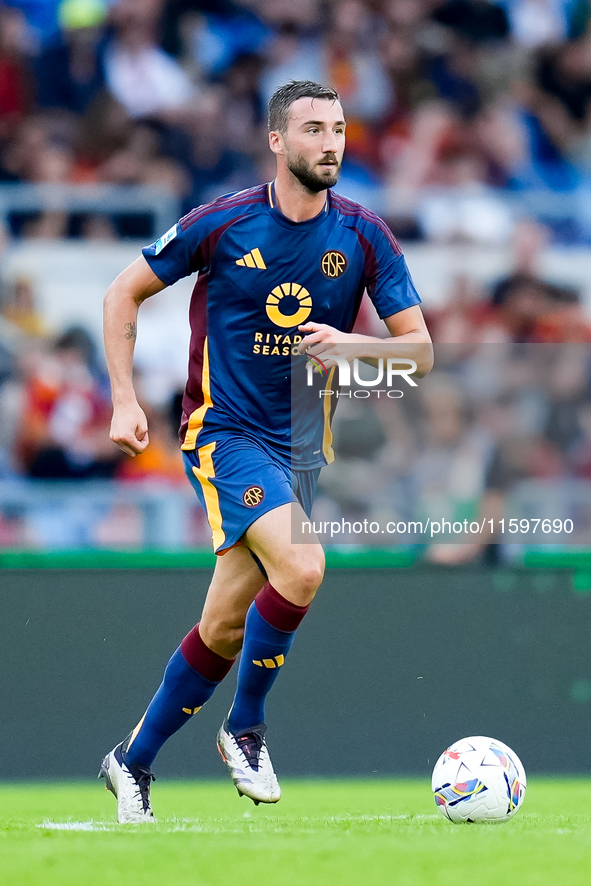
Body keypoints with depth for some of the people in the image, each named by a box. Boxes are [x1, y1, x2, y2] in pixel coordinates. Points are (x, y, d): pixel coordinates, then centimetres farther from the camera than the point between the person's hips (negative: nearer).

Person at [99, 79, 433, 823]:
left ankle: (133, 761, 22)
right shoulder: (223, 224, -9)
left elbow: (419, 348, -1)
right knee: (301, 566, -27)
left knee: (225, 630, 5)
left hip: (305, 446, 4)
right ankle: (245, 729, -7)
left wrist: (348, 344, -20)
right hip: (225, 429, -4)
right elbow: (123, 294, 3)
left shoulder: (363, 236, -1)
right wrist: (125, 399, -5)